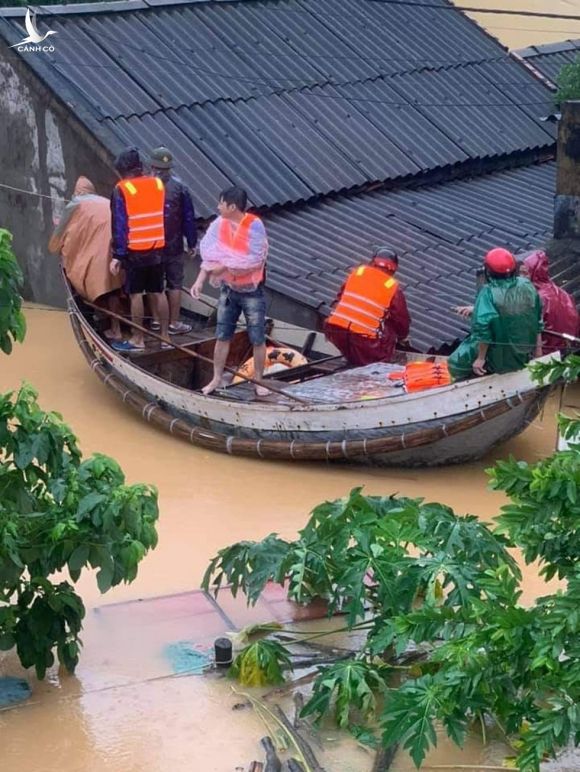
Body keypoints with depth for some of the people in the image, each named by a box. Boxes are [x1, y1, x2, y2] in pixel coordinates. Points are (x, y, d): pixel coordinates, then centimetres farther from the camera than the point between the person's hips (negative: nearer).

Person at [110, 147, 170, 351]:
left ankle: (137, 339, 9)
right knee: (158, 292, 11)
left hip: (134, 251, -5)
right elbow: (165, 216, 7)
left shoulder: (121, 190, -11)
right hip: (157, 249, 5)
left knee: (136, 294, 4)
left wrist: (117, 255, -10)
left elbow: (120, 225, -12)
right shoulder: (158, 184, 3)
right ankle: (165, 336, 15)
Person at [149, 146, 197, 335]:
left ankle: (155, 320, 21)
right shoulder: (179, 187, -10)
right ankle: (174, 323, 10)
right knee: (175, 284, 7)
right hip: (173, 245, -2)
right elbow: (189, 218, -5)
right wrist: (192, 243, 5)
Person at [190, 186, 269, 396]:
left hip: (252, 291, -5)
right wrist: (200, 280, -10)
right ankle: (217, 378, 24)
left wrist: (225, 266, -19)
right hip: (228, 289, 5)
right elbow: (210, 255, -1)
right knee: (222, 336, 11)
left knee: (257, 339, 4)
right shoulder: (220, 224, -4)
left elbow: (252, 261, -23)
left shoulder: (254, 226, -20)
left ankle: (258, 381, 17)